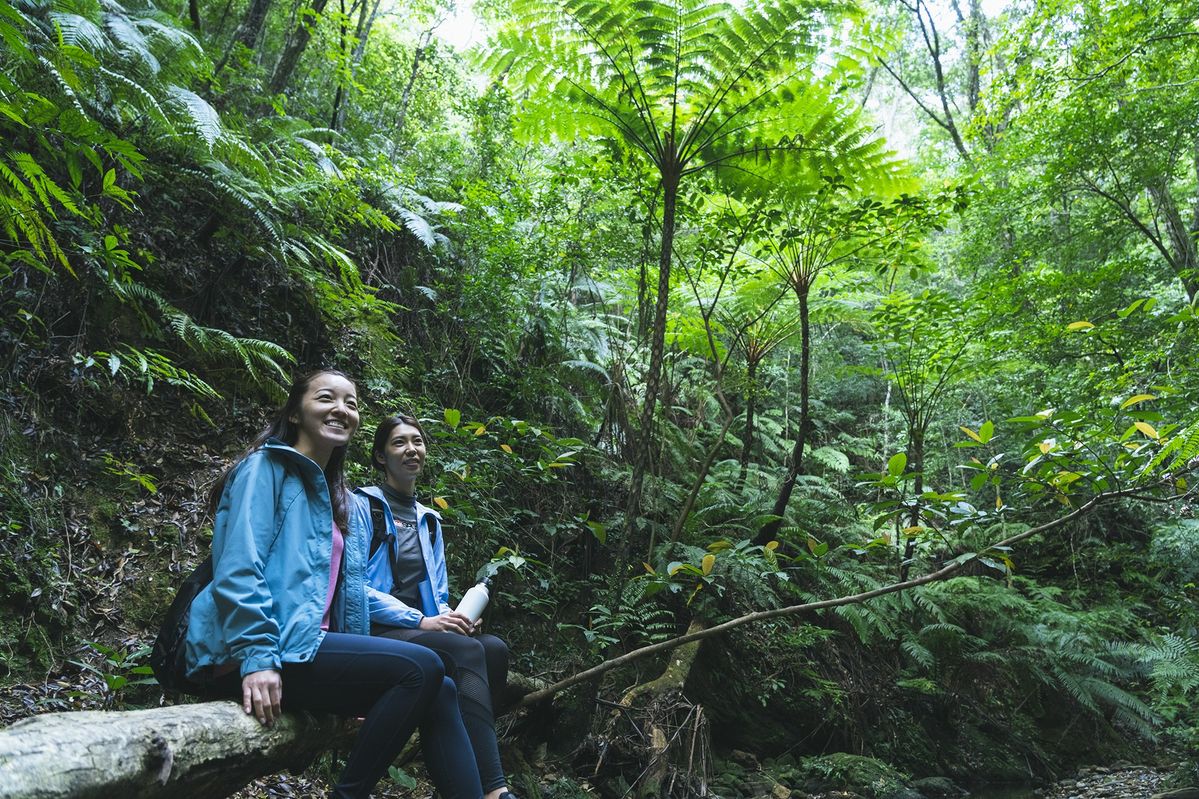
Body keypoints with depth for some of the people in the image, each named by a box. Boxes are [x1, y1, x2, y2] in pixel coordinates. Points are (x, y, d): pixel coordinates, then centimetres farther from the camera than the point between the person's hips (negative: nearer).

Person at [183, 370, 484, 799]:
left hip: (311, 646, 8)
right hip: (251, 657, -8)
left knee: (440, 692, -7)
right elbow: (238, 569, -14)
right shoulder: (266, 466, -2)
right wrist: (256, 656, -23)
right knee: (421, 668, -22)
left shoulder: (346, 504, 21)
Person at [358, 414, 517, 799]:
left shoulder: (429, 520, 21)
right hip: (377, 632, -6)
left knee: (495, 648, -23)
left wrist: (449, 617, -3)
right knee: (468, 651, -31)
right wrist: (420, 621, -17)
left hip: (424, 630, 6)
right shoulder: (363, 504, 0)